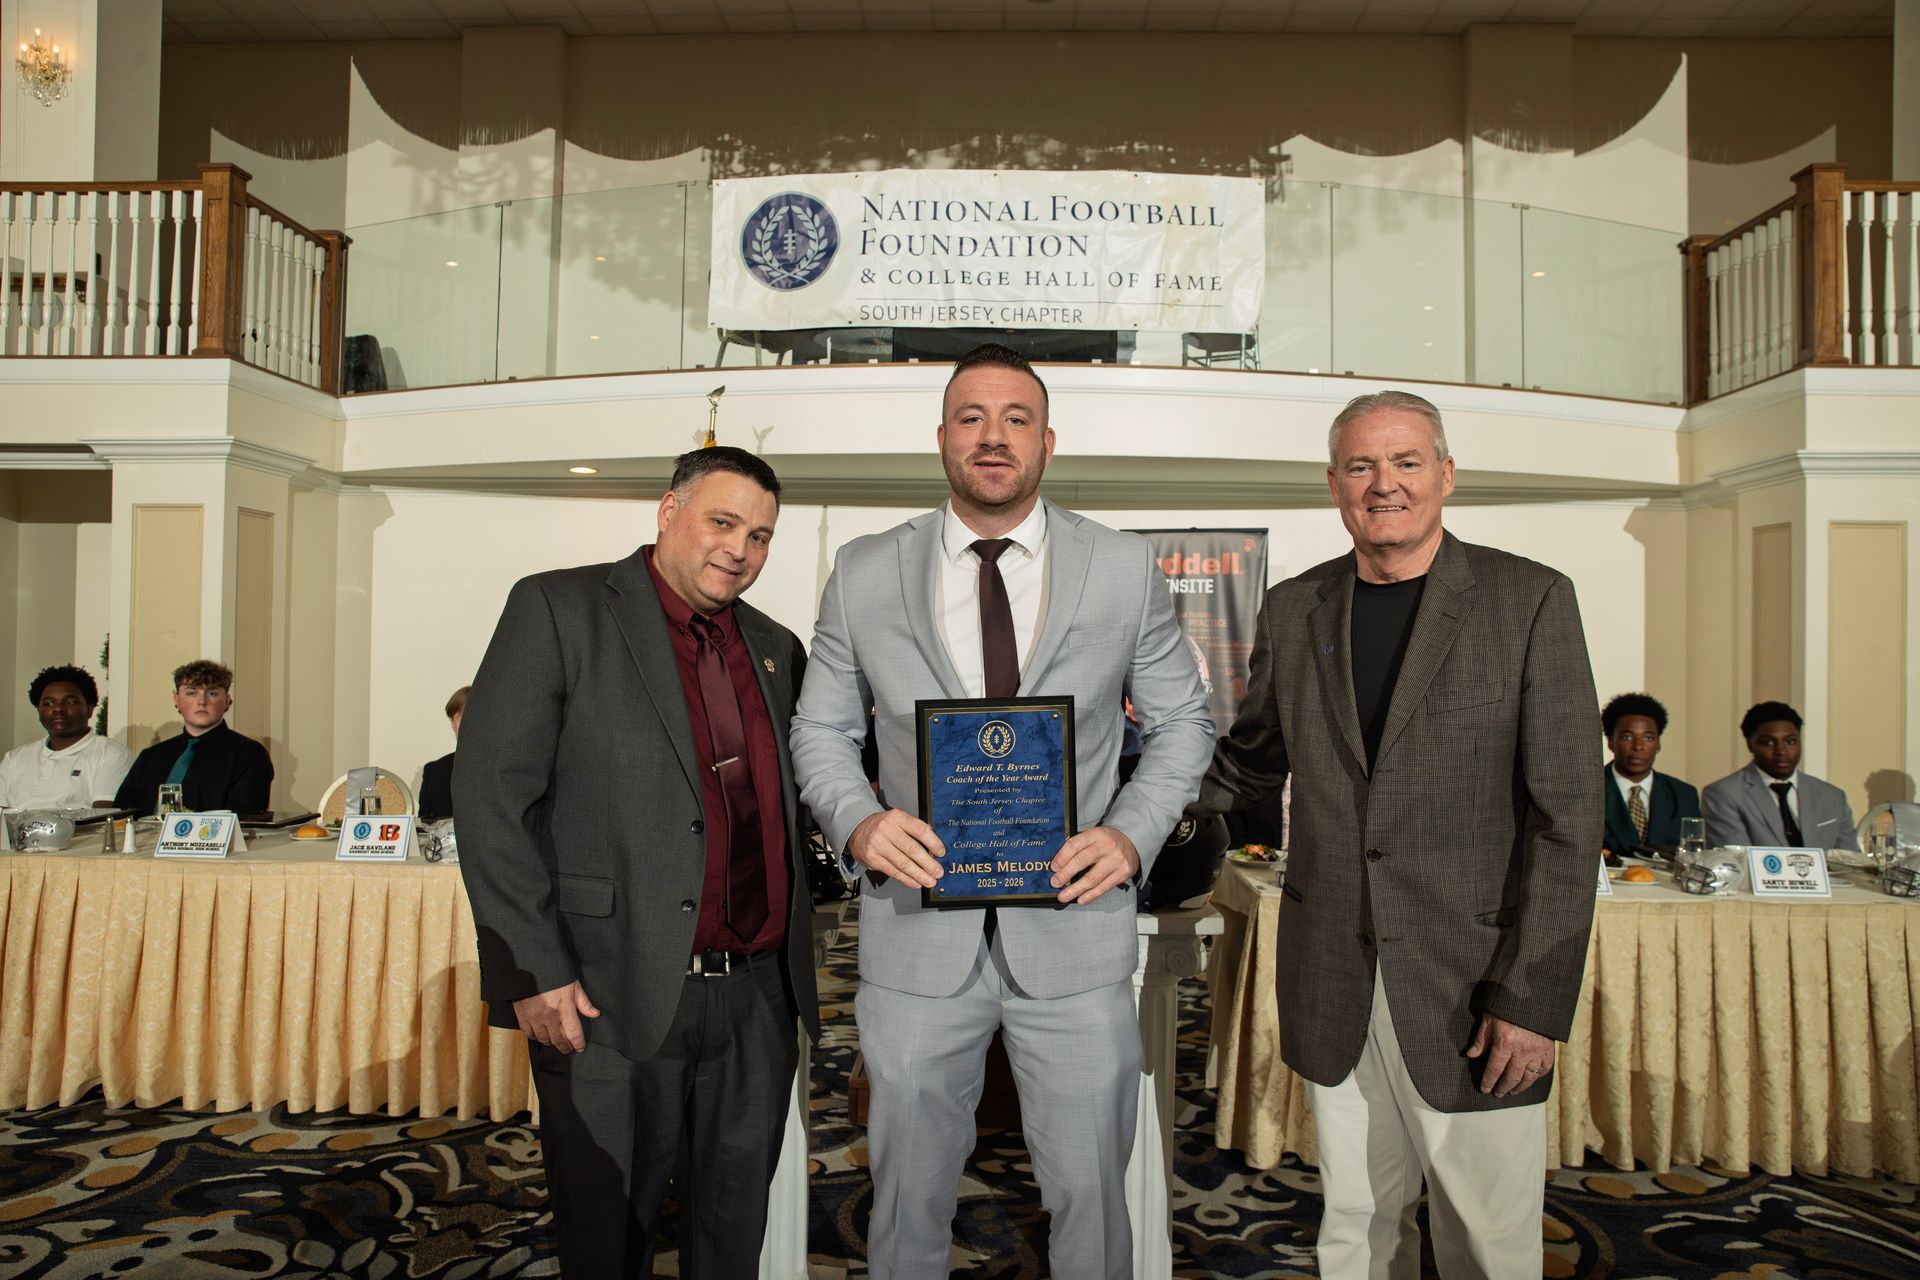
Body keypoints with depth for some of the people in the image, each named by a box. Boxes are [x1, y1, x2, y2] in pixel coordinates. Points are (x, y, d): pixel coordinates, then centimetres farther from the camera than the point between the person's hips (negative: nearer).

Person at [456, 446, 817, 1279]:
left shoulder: (775, 648, 11)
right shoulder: (558, 609, -6)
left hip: (758, 996, 5)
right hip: (613, 996, -4)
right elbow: (491, 795, -11)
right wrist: (534, 972, -15)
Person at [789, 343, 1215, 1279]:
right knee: (908, 1193, 16)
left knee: (1090, 1188, 12)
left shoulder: (1126, 570, 1)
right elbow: (820, 727, 8)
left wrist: (1131, 834, -9)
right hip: (917, 931, 1)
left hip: (1073, 929, 0)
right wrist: (858, 820, -11)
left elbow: (1181, 722, 8)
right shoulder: (863, 573, 2)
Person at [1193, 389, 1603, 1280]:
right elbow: (1248, 769, 15)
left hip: (1470, 990, -3)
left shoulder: (1529, 601, -4)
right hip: (1333, 989, 3)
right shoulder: (1292, 612, 7)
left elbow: (1566, 813, -7)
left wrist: (1534, 998, -12)